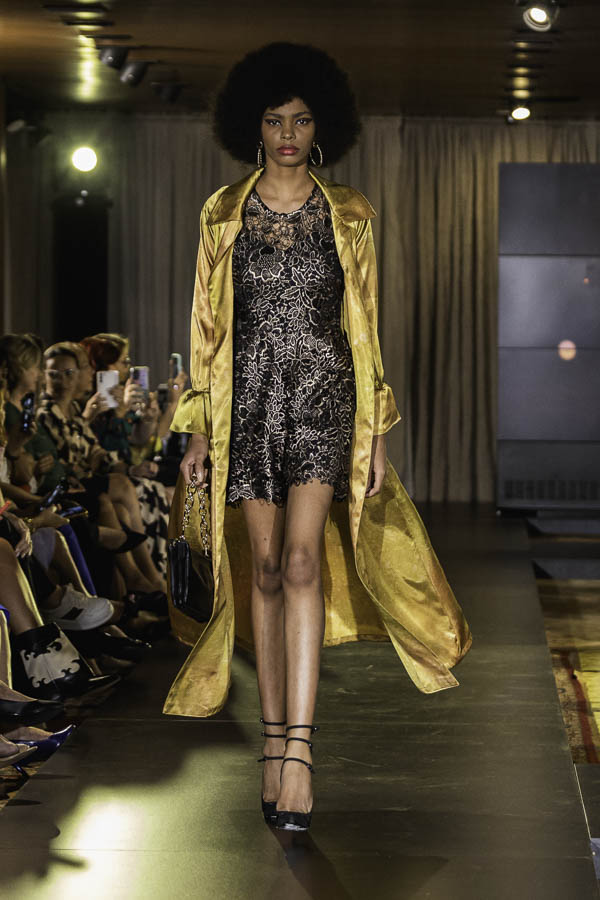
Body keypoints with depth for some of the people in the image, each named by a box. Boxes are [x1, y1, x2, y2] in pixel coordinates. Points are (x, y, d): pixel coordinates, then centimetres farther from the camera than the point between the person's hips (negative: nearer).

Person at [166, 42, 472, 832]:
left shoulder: (348, 215, 6)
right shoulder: (223, 214, 7)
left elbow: (364, 327, 7)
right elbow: (208, 329, 9)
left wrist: (377, 432, 3)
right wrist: (199, 431, 4)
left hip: (323, 397, -2)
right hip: (248, 401, 2)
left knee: (303, 559, -17)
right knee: (266, 567, 4)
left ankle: (297, 746, -21)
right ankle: (276, 735, 13)